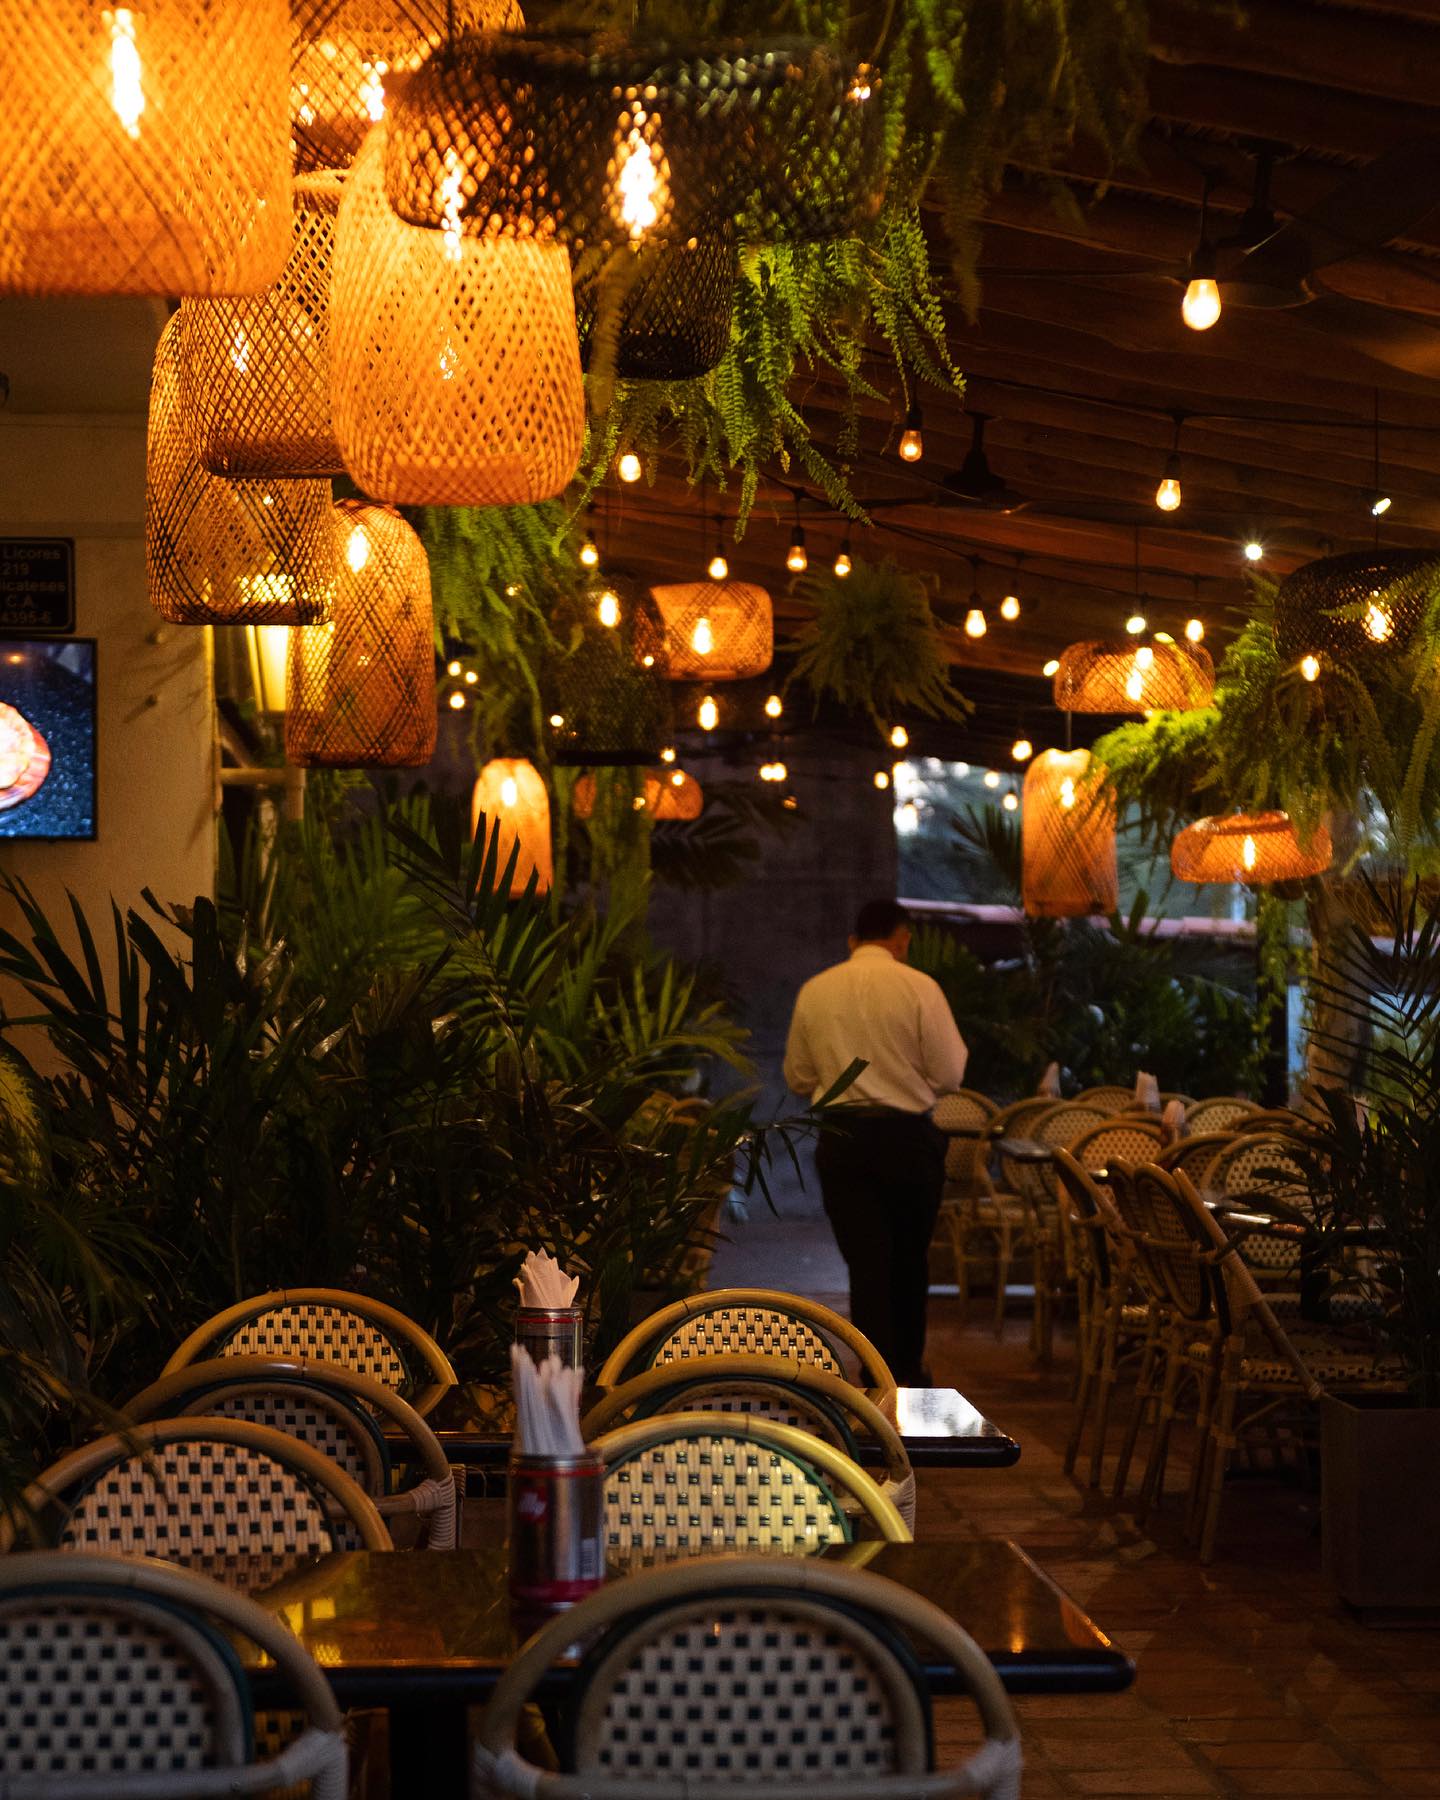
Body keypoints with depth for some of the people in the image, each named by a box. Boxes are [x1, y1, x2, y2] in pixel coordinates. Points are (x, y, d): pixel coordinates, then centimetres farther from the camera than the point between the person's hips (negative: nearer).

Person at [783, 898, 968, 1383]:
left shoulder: (815, 991, 2)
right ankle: (909, 1368, 31)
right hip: (908, 1135, -1)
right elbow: (948, 1075, -8)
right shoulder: (919, 988, -8)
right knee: (910, 1260, 17)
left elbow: (798, 1078, 9)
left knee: (865, 1263, 3)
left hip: (841, 1138, 1)